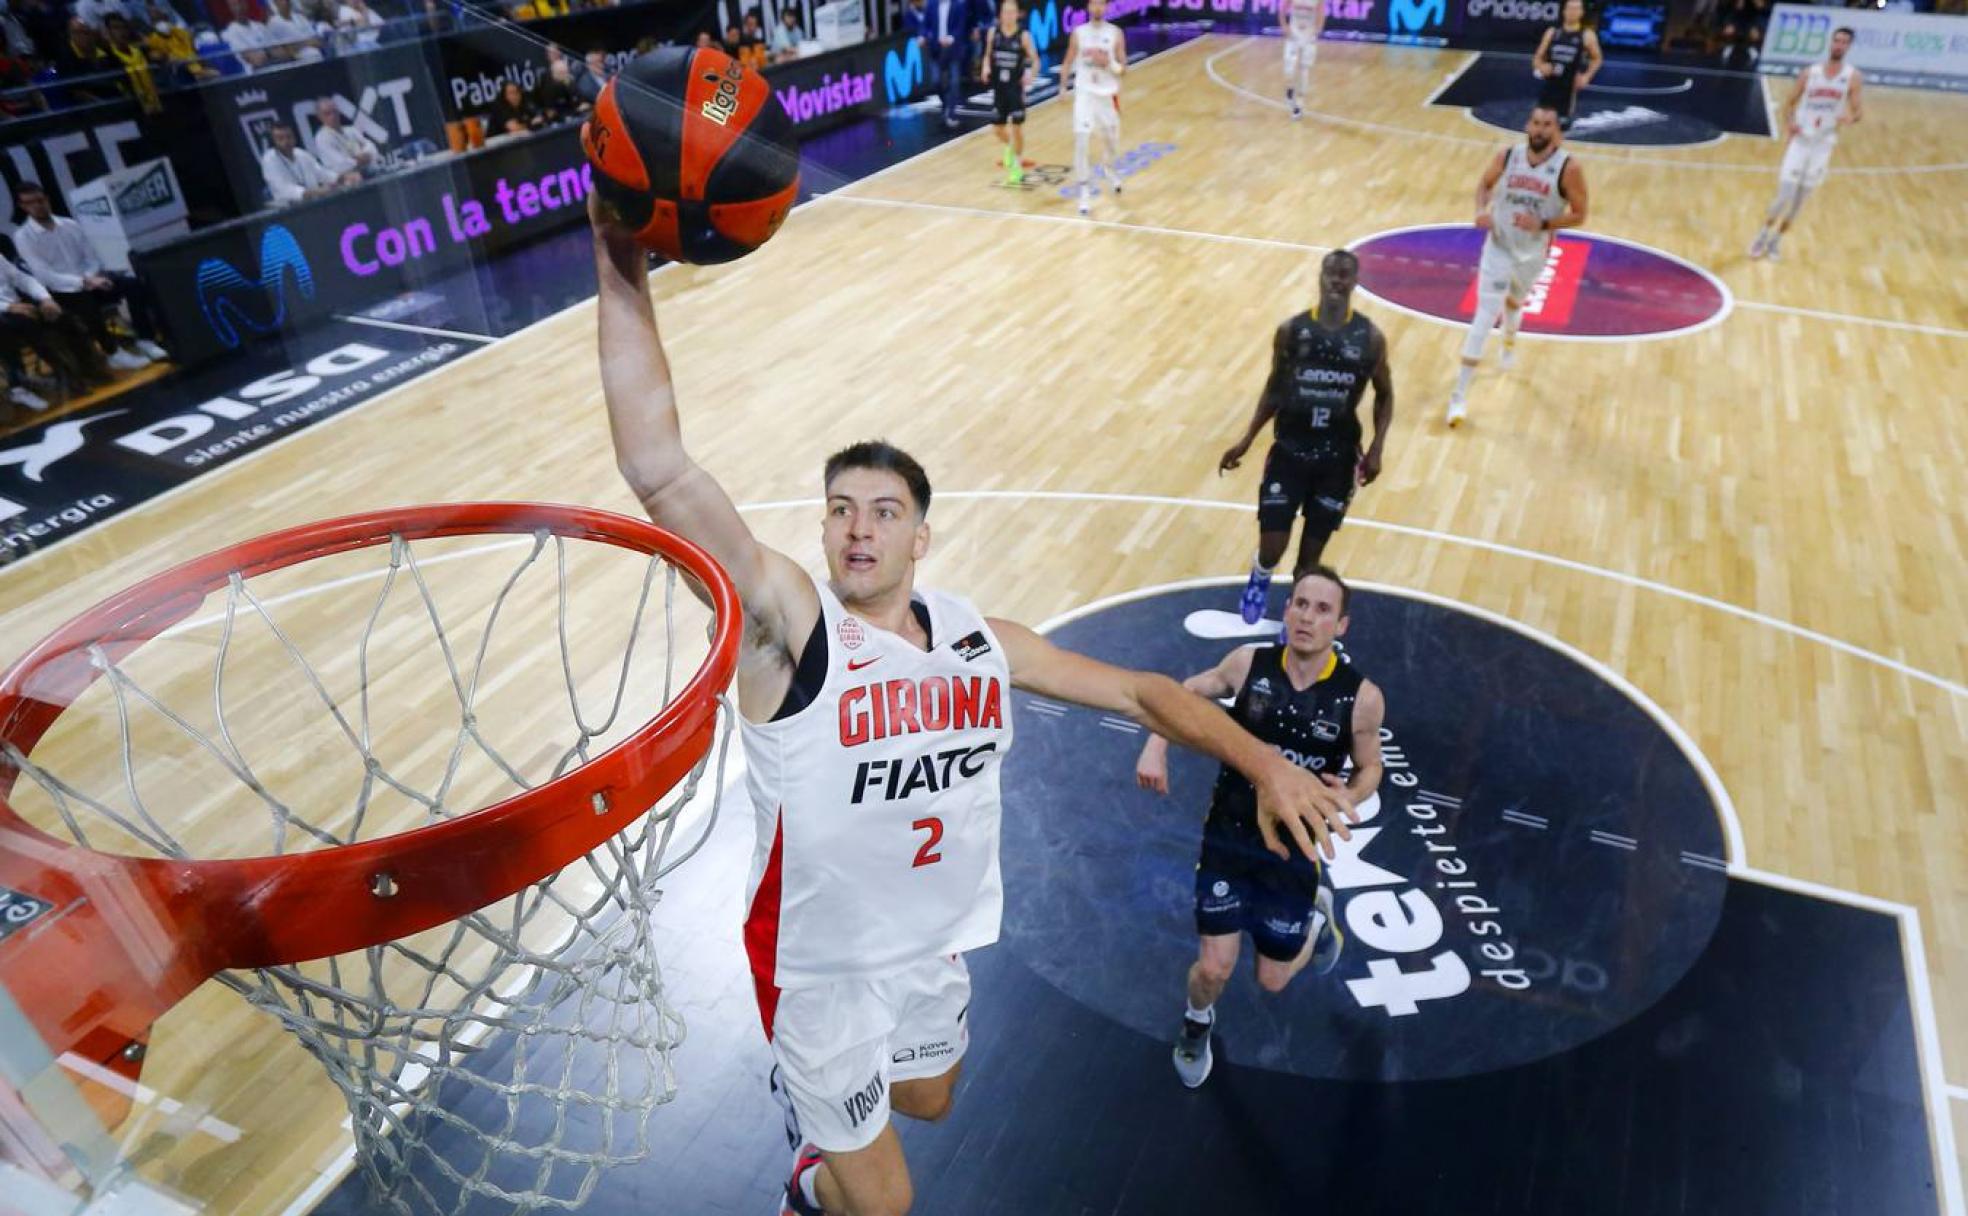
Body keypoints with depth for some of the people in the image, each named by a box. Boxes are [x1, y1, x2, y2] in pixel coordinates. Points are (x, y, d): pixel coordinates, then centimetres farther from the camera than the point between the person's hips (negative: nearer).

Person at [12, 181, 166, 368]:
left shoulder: (70, 225, 9)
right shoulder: (23, 237, -3)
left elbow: (93, 258, 10)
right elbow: (44, 275, -13)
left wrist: (91, 278, -13)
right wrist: (83, 282, -25)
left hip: (89, 280, 4)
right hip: (62, 290, -4)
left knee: (132, 283, -22)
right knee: (84, 299, -37)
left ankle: (145, 340, -20)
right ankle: (114, 353, -25)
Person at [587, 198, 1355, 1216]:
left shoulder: (978, 638, -9)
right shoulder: (787, 625, -24)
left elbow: (1139, 691, -1)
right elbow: (659, 472, -37)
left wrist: (1264, 766, -12)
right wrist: (623, 272, -45)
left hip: (934, 945, 5)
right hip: (821, 966, -5)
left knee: (926, 1101, 31)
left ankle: (811, 1090, 63)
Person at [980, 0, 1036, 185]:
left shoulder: (1023, 35, -7)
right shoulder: (993, 32, 1)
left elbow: (1035, 60, -2)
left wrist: (1030, 74, -21)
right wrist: (985, 67, -9)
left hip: (1016, 87, -3)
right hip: (998, 87, 3)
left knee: (1017, 127, -1)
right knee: (997, 128, 7)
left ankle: (1017, 166, 14)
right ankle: (1009, 147, 41)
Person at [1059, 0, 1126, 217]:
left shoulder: (1116, 33, -1)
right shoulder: (1078, 33, 1)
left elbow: (1123, 69, -1)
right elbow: (1068, 63, 9)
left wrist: (1108, 63, -20)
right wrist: (1063, 88, -3)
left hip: (1108, 95, 1)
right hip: (1084, 93, -1)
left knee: (1112, 142, 14)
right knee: (1081, 141, -15)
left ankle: (1111, 171, 47)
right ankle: (1084, 191, -8)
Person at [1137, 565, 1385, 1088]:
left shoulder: (1361, 697, -16)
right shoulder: (1249, 663, -14)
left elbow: (1370, 767, 0)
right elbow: (1186, 693, 4)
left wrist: (1347, 798, -22)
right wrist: (1156, 746, -13)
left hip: (1293, 848, 0)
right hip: (1228, 835, 0)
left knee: (1272, 981, 12)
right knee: (1214, 969, -2)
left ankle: (1318, 916, 44)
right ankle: (1197, 1023, 36)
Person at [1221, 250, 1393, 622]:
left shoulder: (1370, 337, -4)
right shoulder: (1291, 330, -4)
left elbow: (1384, 396, 7)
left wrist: (1377, 448, -6)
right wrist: (1247, 439, 2)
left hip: (1338, 457, 0)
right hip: (1290, 450, 0)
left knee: (1312, 551, 7)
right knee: (1272, 547, -4)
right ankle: (1261, 577, 34)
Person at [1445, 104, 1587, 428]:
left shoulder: (1568, 167, -17)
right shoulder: (1507, 157, -11)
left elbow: (1579, 215, -10)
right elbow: (1484, 185, 8)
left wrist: (1543, 224, -26)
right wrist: (1481, 210, -13)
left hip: (1534, 253, 1)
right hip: (1499, 247, -1)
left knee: (1514, 301, 27)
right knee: (1485, 316, -10)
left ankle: (1510, 341, 64)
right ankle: (1459, 395, -9)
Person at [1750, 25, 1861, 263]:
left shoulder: (1852, 76, -1)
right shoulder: (1810, 73, -1)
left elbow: (1858, 110, 2)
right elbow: (1790, 102, 7)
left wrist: (1850, 117, -23)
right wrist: (1788, 124, -14)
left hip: (1823, 145, 1)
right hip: (1800, 140, -1)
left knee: (1799, 199, 6)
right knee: (1784, 195, -8)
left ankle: (1776, 240, 20)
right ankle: (1762, 235, 13)